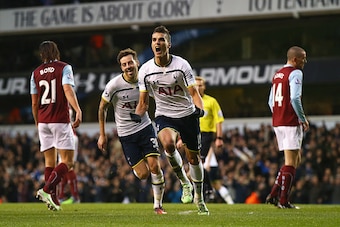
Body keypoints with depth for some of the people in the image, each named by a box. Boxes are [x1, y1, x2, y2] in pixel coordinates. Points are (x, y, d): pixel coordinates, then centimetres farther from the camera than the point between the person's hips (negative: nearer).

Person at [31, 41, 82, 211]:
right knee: (67, 161, -3)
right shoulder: (64, 68, -1)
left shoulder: (36, 73, 11)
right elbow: (68, 89, -18)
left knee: (49, 162, 10)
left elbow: (34, 103, 13)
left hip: (43, 122, 5)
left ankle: (53, 198, 4)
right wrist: (78, 110, -27)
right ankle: (47, 189, -21)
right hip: (60, 120, -5)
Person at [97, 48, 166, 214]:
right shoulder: (114, 85, -15)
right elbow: (102, 108, -1)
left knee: (155, 166, -11)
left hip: (145, 127, 2)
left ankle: (158, 205, 5)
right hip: (126, 134, -2)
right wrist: (102, 135, 0)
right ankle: (135, 168, 33)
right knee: (143, 174, -6)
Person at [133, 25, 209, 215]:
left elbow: (194, 92, -11)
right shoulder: (145, 71, -6)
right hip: (164, 116, 0)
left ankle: (199, 197, 32)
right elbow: (144, 101, 3)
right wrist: (137, 116, -17)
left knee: (194, 158, 8)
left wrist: (199, 108, -31)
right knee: (168, 143, -32)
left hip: (188, 115, 0)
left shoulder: (181, 65, -12)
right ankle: (184, 183, -10)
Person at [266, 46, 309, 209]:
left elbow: (270, 102, 19)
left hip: (277, 122, 9)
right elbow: (295, 99, -20)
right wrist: (303, 119, -11)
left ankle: (274, 194, 9)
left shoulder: (277, 74, 17)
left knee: (295, 160, 17)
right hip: (291, 123, -8)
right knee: (291, 163, -3)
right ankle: (283, 201, -3)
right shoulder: (295, 73, -10)